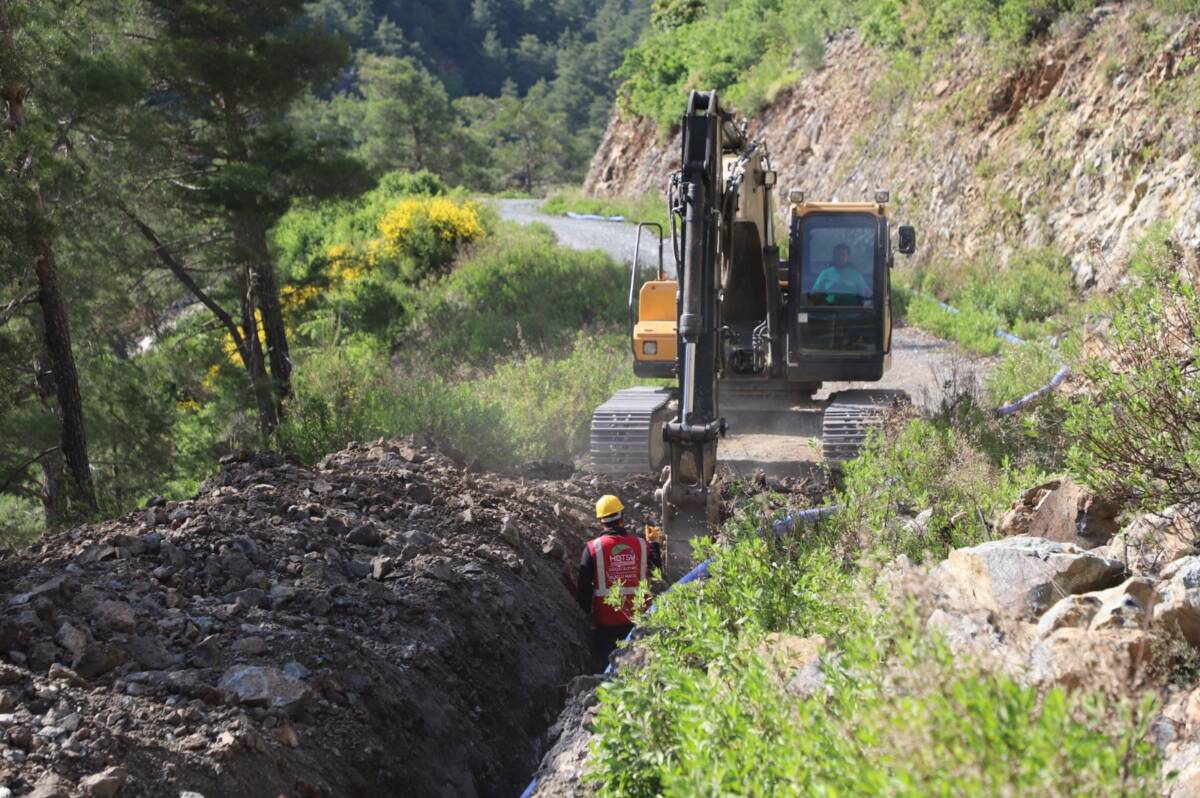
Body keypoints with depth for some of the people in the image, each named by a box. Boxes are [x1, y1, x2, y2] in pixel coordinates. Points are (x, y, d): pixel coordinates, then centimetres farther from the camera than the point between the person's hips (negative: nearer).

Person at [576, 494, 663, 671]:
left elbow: (583, 588, -9)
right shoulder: (641, 544, -5)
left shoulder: (593, 549, -12)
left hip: (605, 623, -2)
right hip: (638, 621, 2)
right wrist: (655, 543, 22)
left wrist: (587, 612, 6)